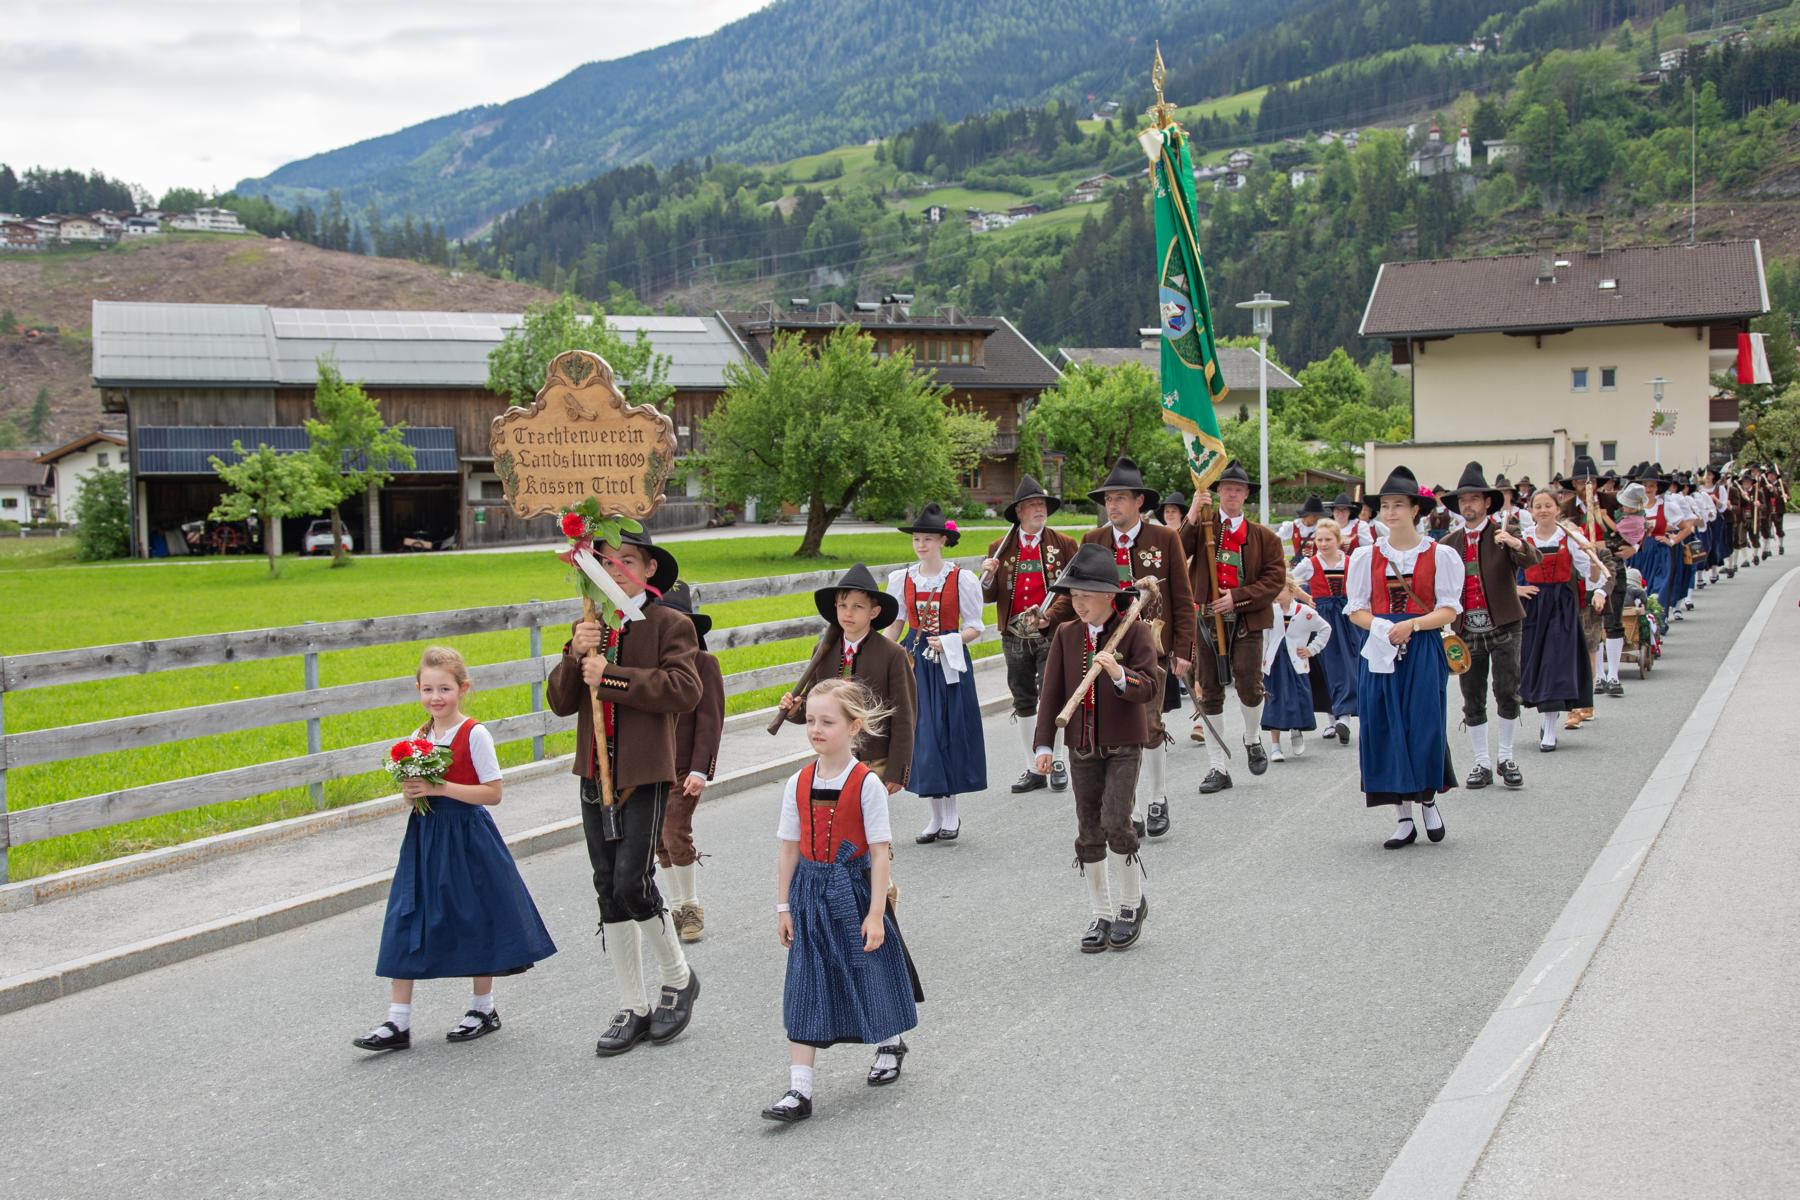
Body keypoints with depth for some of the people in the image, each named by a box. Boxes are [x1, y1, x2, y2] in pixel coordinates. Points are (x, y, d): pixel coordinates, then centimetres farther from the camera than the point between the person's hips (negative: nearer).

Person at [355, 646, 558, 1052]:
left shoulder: (474, 734, -11)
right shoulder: (419, 737, 8)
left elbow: (492, 791, -15)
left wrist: (440, 788, -21)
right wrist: (411, 793, -8)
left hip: (466, 837, -6)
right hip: (425, 837, 6)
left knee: (475, 922, 6)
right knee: (405, 925, 1)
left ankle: (483, 1008, 24)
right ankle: (398, 1022, 5)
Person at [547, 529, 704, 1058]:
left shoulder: (670, 624, -4)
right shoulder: (588, 628, 13)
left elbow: (684, 690, -18)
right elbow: (560, 701, 8)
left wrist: (611, 676, -20)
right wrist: (576, 656, -10)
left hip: (644, 775, -6)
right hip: (596, 774, 6)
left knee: (632, 884, -12)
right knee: (609, 892, 8)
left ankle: (679, 979, 14)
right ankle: (632, 1009, 18)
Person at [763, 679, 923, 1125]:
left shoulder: (866, 783, -12)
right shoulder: (799, 783, 0)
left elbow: (881, 852, -12)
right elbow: (788, 849, 5)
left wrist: (875, 912, -14)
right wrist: (783, 907, 5)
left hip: (854, 890, -4)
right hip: (810, 892, 4)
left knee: (870, 972, 13)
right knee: (804, 988, 0)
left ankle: (890, 1043, 43)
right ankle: (799, 1091, -1)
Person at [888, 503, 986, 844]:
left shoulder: (961, 579, -4)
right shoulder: (901, 579, 4)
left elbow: (974, 628, -1)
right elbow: (895, 624, 12)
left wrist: (947, 642, -17)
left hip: (949, 662, -2)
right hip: (916, 661, 3)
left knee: (949, 733, -1)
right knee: (922, 735, 0)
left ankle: (951, 813, 11)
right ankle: (936, 814, 10)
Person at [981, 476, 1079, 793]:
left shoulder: (1064, 544, 3)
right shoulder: (1000, 549, 8)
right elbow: (990, 597, 10)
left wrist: (1050, 615, -16)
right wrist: (989, 578, -12)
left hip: (1052, 635, -3)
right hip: (1015, 637, 3)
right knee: (1023, 702, 9)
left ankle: (1055, 762, 9)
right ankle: (1034, 769, 19)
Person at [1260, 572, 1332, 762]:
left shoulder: (1305, 613, -5)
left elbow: (1326, 629, 8)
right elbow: (1264, 640, 5)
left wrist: (1312, 649, 4)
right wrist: (1261, 666, 2)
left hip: (1296, 665, -1)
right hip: (1274, 663, 1)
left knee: (1299, 700, -1)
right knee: (1275, 702, 2)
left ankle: (1297, 732, 29)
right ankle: (1275, 745, 8)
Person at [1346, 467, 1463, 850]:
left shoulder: (1440, 555, 1)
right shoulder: (1366, 556, 7)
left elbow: (1449, 610, -3)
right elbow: (1356, 609, 7)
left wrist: (1410, 625, -17)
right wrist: (1382, 628, -13)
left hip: (1423, 650, -2)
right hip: (1380, 651, 2)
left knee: (1424, 726, -4)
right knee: (1385, 728, 0)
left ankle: (1428, 800, 23)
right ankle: (1403, 818, 9)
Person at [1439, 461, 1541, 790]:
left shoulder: (1505, 534, -3)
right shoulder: (1449, 543, 7)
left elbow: (1532, 559, -22)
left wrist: (1517, 544, -43)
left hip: (1503, 627, -3)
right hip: (1467, 630, 3)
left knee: (1507, 692, -5)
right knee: (1472, 699, 5)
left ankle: (1506, 757, 10)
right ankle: (1482, 763, 14)